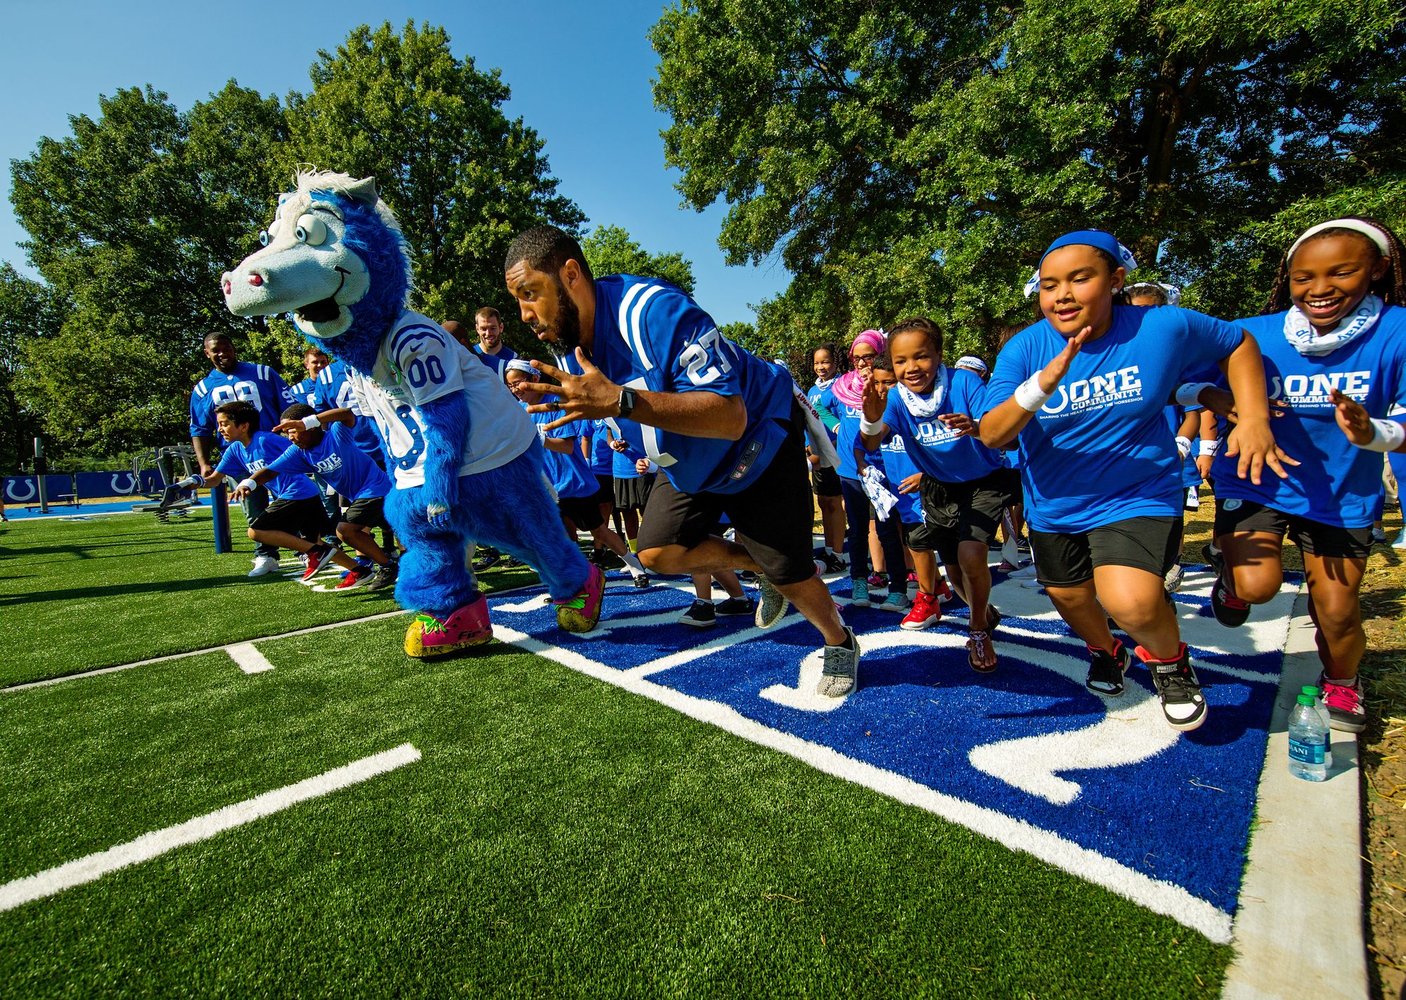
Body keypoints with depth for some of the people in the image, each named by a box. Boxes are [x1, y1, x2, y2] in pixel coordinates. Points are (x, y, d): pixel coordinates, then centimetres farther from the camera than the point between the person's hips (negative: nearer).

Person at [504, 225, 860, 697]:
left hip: (760, 436, -7)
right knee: (658, 552, 0)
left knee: (786, 570, -4)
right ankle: (758, 567, 24)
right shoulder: (570, 348, -9)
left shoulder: (653, 309, -35)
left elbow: (730, 417, -44)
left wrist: (620, 401, -50)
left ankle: (840, 642, 28)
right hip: (691, 461, 8)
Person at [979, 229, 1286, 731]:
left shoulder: (1164, 327, -13)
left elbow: (1238, 344, 7)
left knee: (1131, 601, -26)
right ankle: (1106, 652, 57)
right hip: (1054, 506, 3)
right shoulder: (1025, 348, -15)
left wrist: (1254, 418, -7)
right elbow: (991, 435, -25)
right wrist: (1042, 384, -42)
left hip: (1137, 496, -2)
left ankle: (1170, 660, 12)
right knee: (1070, 599, 21)